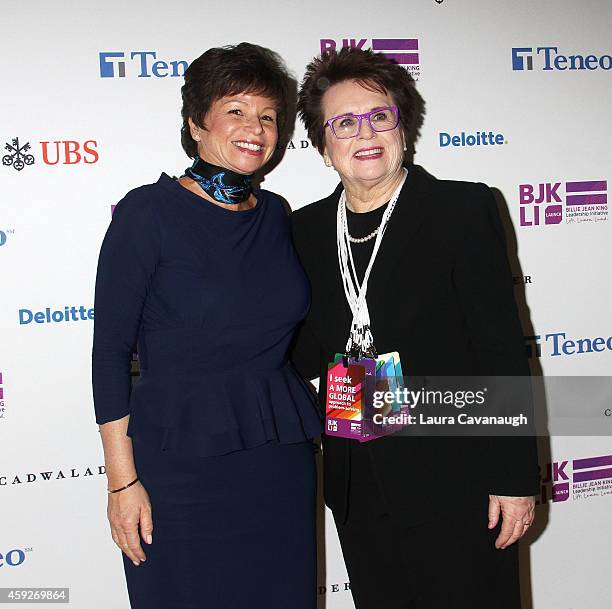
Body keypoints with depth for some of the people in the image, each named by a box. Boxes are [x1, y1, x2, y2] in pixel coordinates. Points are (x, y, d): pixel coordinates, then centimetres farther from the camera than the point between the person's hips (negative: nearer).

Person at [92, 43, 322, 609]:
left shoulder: (275, 214, 8)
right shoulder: (148, 210, -8)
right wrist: (123, 479, -11)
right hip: (180, 458, -5)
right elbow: (111, 349, -9)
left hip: (281, 457, 5)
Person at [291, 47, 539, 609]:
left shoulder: (464, 210, -7)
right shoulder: (307, 230, 6)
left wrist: (515, 477, -11)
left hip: (455, 484, -4)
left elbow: (503, 348, -9)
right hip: (358, 489, 4)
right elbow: (310, 350, 11)